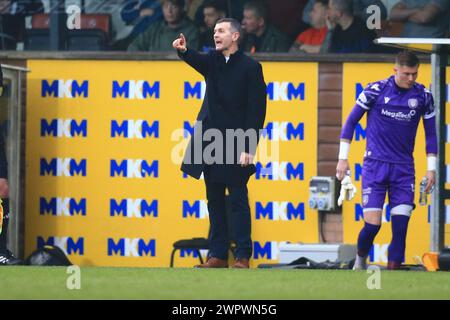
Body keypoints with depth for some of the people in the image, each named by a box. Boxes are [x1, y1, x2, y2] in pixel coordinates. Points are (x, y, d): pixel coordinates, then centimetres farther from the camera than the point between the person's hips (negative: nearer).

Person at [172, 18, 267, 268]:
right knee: (215, 201, 8)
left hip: (235, 144, -6)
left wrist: (249, 148, -15)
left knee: (238, 200, -2)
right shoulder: (213, 61, 9)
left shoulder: (250, 67, -7)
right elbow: (198, 61, -14)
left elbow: (257, 110, -10)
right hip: (210, 141, 6)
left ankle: (243, 256, 1)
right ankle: (218, 255, 13)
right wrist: (184, 51, -38)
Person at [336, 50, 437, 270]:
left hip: (404, 169, 2)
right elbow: (351, 121, 2)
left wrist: (431, 168, 8)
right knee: (372, 224, -9)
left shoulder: (423, 96, 1)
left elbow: (431, 133, 12)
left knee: (400, 226, -7)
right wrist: (343, 158, 0)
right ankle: (360, 260, 20)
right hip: (375, 165, -2)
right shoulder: (376, 90, -6)